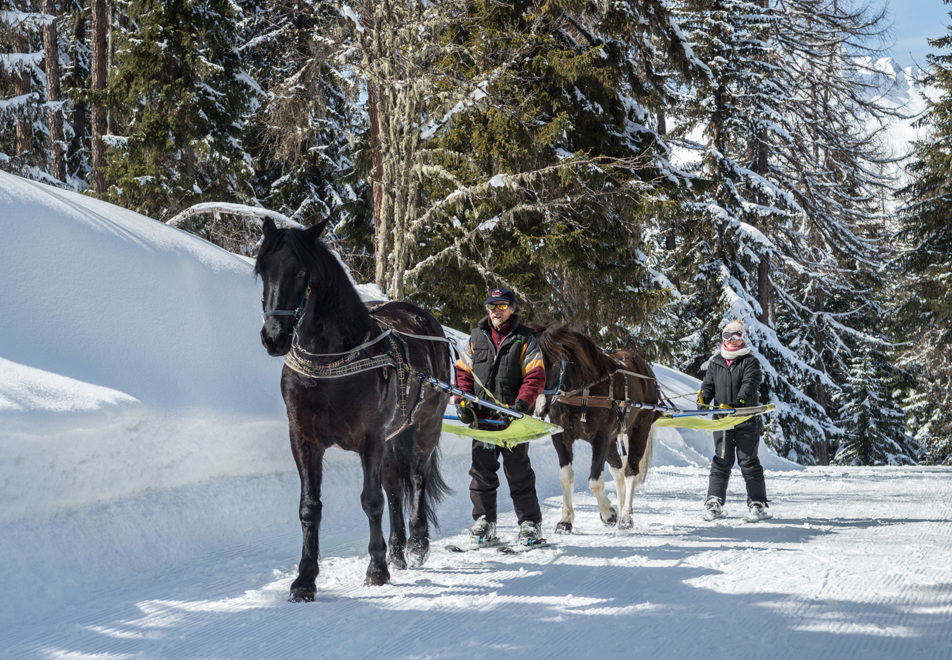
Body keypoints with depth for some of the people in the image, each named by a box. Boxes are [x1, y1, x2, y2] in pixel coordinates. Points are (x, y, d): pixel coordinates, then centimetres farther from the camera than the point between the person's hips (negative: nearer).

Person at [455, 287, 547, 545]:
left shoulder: (525, 339, 1)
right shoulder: (476, 338, 11)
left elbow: (536, 377, -4)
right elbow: (463, 372, 14)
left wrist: (521, 403, -18)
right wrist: (463, 402, 0)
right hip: (482, 417, 3)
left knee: (518, 472, 1)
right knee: (482, 471, 3)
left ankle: (530, 524, 10)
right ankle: (484, 523, 11)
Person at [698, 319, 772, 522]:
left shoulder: (750, 362, 1)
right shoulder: (715, 363, 14)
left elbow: (750, 384, -13)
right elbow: (708, 385, 10)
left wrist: (738, 403, -29)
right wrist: (703, 399, -12)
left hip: (746, 420, -3)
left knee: (748, 462, -2)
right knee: (721, 461, 4)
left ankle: (757, 504, 4)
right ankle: (714, 502, 7)